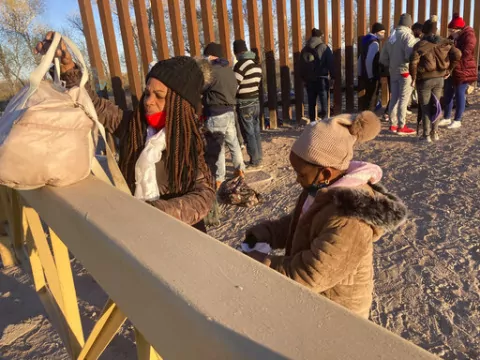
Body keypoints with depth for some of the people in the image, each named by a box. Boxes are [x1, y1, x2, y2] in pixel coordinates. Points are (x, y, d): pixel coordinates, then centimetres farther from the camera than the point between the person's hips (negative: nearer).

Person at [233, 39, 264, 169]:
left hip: (244, 104, -8)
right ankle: (258, 158, 22)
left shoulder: (241, 64, -14)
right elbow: (258, 84, 13)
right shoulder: (256, 64, 10)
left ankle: (255, 162, 3)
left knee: (249, 134, -1)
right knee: (256, 132, 14)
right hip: (256, 102, 8)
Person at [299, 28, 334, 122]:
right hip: (322, 79, -4)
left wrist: (303, 78, 18)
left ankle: (312, 121, 11)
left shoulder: (304, 49, 11)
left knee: (311, 103, 9)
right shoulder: (324, 47, -2)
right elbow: (331, 63, -4)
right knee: (324, 100, -2)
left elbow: (301, 66, 14)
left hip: (309, 80, 4)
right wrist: (332, 77, 1)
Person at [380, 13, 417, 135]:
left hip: (393, 72, 7)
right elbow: (410, 55, -23)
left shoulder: (391, 37, 11)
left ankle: (393, 124, 17)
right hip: (405, 72, -7)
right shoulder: (408, 35, -11)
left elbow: (383, 58, 13)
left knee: (394, 98, 12)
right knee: (403, 99, -2)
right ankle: (401, 126, 1)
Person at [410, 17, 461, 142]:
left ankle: (427, 135, 6)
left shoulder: (420, 44, -11)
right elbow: (457, 55, -3)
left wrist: (414, 77, -8)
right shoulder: (444, 43, 4)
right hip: (439, 79, 5)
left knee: (425, 108, 3)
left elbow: (413, 62, -21)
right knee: (435, 106, 15)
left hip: (425, 79, -4)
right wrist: (449, 70, 7)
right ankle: (435, 133, 20)